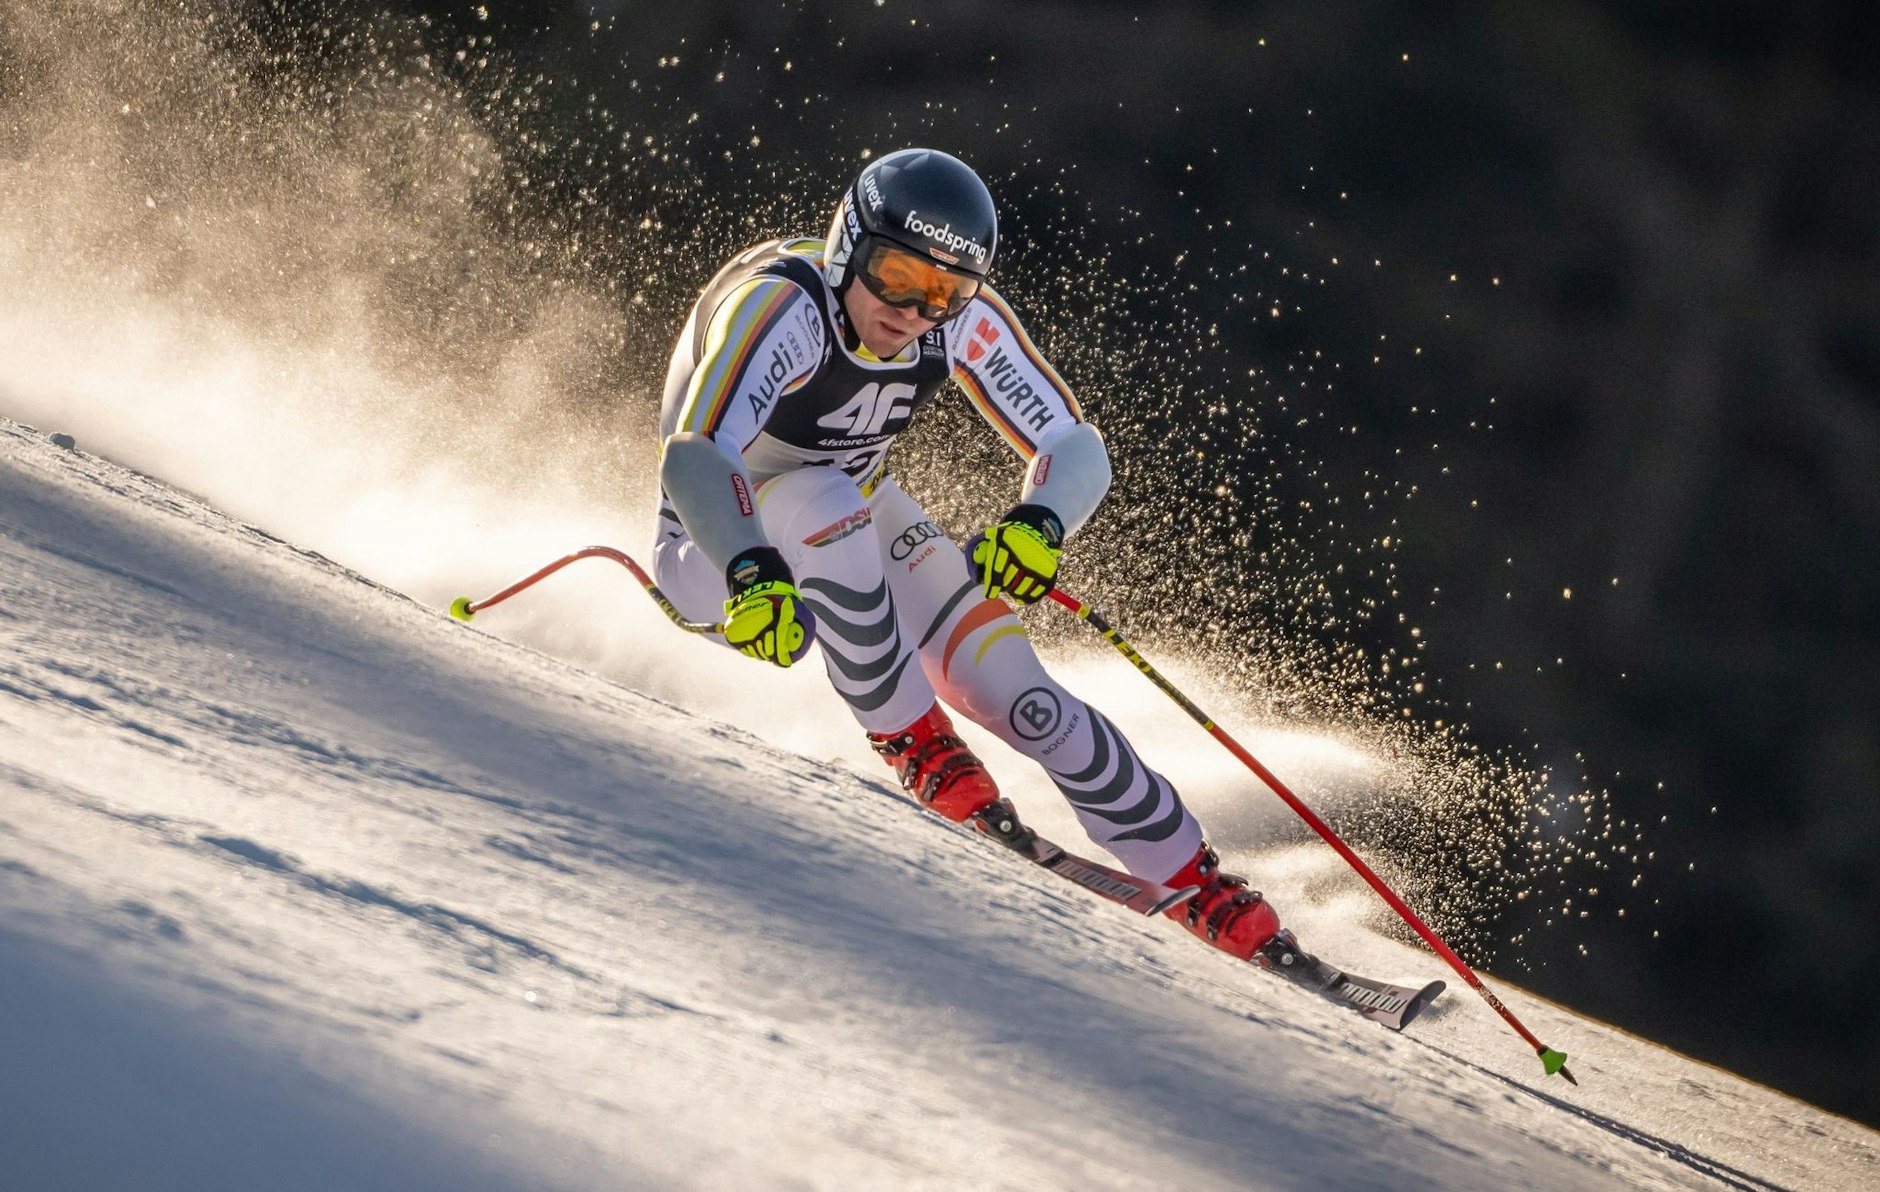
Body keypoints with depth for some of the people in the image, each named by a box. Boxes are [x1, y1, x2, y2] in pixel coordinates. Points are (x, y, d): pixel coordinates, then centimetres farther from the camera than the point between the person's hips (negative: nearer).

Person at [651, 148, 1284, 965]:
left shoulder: (964, 320, -18)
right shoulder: (780, 306, -34)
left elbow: (1075, 447, -16)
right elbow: (693, 457, -47)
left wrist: (1039, 523, -39)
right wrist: (756, 576, -65)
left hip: (852, 532, 4)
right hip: (719, 552, -4)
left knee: (1015, 693, -13)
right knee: (828, 500, -37)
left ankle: (1201, 890, -2)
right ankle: (910, 739, -21)